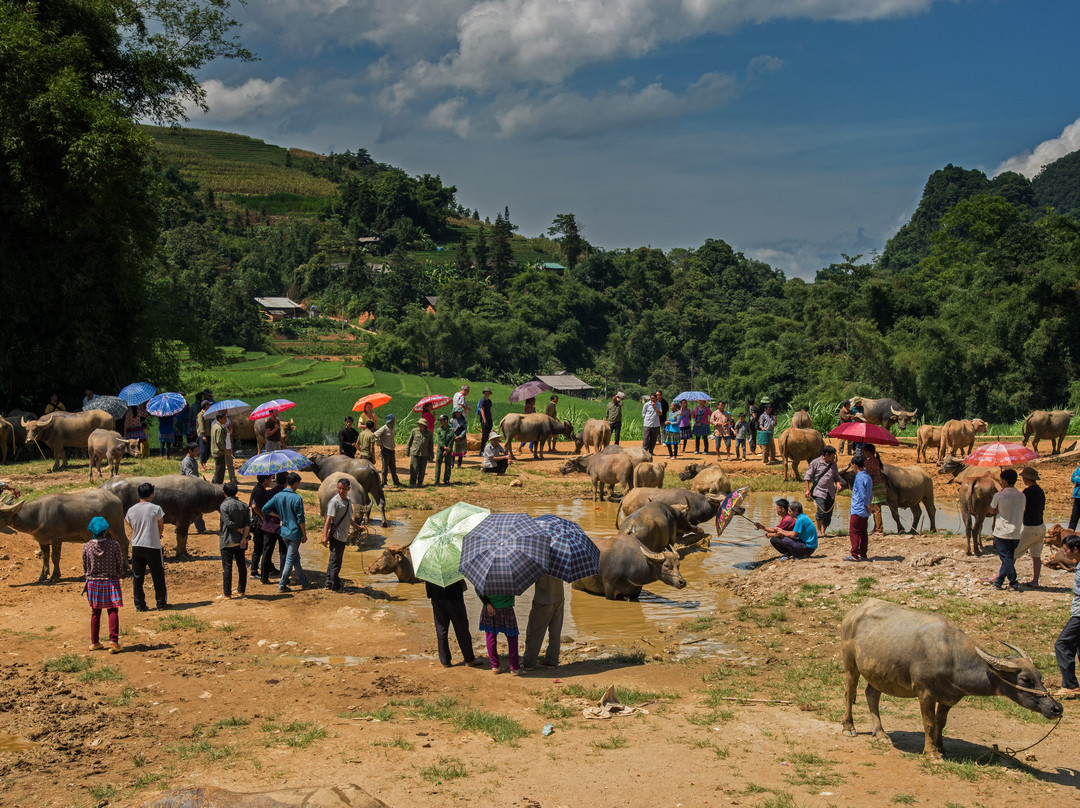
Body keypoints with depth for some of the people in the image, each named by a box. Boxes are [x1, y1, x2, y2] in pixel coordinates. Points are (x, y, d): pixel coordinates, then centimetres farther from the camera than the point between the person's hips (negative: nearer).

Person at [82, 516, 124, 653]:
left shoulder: (87, 547, -7)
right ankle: (113, 640, -10)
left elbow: (85, 567, 3)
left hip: (93, 582, 2)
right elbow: (120, 565, -2)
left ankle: (94, 642, 20)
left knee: (95, 612, 14)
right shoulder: (114, 545, -11)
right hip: (111, 582, -2)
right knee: (113, 612, 3)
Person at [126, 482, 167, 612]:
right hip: (153, 547, -3)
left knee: (137, 577, 11)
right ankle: (161, 603, 14)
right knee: (158, 576, 8)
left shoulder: (131, 510, 0)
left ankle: (139, 605, 14)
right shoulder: (156, 509, -10)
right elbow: (161, 528, 1)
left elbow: (131, 527, 11)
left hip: (136, 547, 3)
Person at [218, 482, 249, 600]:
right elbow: (248, 523, -3)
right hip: (240, 541, 6)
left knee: (227, 567, -2)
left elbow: (229, 523, -18)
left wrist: (241, 531, -6)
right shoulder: (243, 505, 5)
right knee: (241, 565, 14)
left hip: (227, 541, -6)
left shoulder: (224, 506, -11)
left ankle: (226, 593, 0)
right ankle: (241, 590, 22)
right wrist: (244, 538, -8)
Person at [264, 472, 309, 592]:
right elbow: (300, 519, -16)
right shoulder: (297, 498, -17)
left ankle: (304, 582, 24)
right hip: (295, 533, -6)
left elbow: (265, 509, 2)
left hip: (284, 532, 6)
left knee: (296, 557, 17)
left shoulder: (278, 496, 0)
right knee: (290, 559, 2)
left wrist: (279, 516, 10)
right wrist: (304, 534, -6)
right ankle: (282, 585, 4)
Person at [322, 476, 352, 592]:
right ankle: (335, 586, 5)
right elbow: (328, 519, -20)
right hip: (336, 535, -8)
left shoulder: (348, 501, 12)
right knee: (335, 561, -2)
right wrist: (324, 536, -26)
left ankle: (330, 582, 24)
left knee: (335, 560, 15)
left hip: (344, 536, 8)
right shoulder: (334, 501, -15)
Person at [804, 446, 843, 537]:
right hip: (819, 491, -5)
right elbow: (807, 476, 0)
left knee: (829, 514, 0)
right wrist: (807, 490, -7)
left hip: (830, 493, 5)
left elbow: (836, 476, 24)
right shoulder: (815, 462, -1)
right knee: (822, 511, -19)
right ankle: (818, 530, 0)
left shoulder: (833, 464, 14)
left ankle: (823, 531, 13)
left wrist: (838, 483, 2)